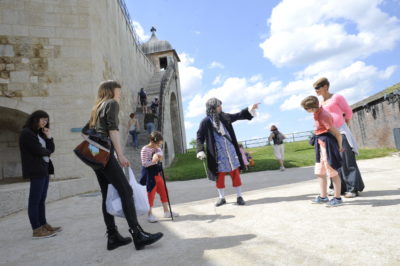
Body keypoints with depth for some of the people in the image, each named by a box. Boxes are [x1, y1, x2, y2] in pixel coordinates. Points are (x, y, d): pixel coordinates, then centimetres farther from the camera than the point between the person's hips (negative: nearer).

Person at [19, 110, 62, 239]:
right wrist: (47, 151, 4)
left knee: (42, 199, 11)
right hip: (36, 170, -9)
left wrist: (49, 137, 2)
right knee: (35, 200, -6)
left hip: (44, 169, 9)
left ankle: (43, 225, 17)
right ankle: (36, 230, -3)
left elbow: (51, 149, 15)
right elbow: (38, 150, -15)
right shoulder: (26, 133, -8)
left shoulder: (39, 133, 19)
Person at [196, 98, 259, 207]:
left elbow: (238, 115, 17)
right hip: (218, 154, -3)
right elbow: (199, 138, -6)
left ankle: (239, 197, 17)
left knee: (235, 174, 6)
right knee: (219, 176, 6)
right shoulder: (205, 122, -8)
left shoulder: (224, 117, 5)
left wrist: (250, 109, 8)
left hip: (230, 151, 4)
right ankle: (222, 198, 22)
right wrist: (200, 151, -18)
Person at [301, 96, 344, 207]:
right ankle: (323, 196, 22)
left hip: (327, 143, -10)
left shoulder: (323, 116, -23)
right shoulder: (318, 112, 3)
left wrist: (339, 146, -3)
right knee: (320, 172, 13)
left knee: (332, 171, -1)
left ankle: (338, 198, 9)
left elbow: (337, 134, -19)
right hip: (320, 143, 10)